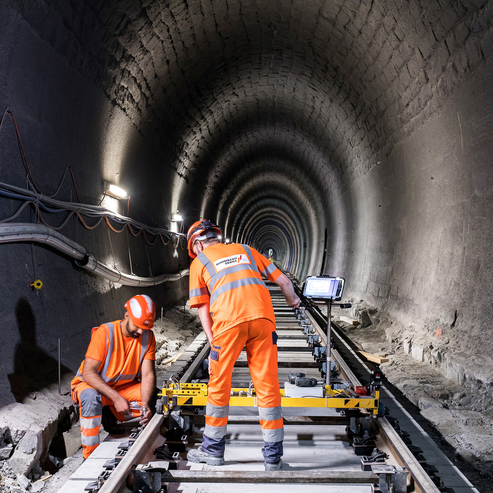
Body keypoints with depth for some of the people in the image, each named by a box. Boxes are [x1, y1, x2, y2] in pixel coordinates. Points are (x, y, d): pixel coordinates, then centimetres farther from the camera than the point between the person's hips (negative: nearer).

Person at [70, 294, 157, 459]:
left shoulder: (148, 336, -10)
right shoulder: (104, 333, -23)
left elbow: (148, 374, -14)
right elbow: (88, 372, -27)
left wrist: (145, 404, -32)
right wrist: (116, 398, -35)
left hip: (125, 386, 4)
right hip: (93, 383, -4)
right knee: (91, 397, -37)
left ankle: (111, 416, -1)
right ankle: (90, 456, -22)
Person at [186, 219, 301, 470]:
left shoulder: (198, 262, 20)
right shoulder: (244, 250, 27)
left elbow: (203, 309, 11)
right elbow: (283, 280, 25)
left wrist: (213, 343, 10)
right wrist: (292, 299, 44)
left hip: (229, 322, -2)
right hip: (262, 317, 3)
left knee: (218, 386, 13)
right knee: (268, 386, 9)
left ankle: (213, 449, 26)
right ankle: (273, 455, 15)